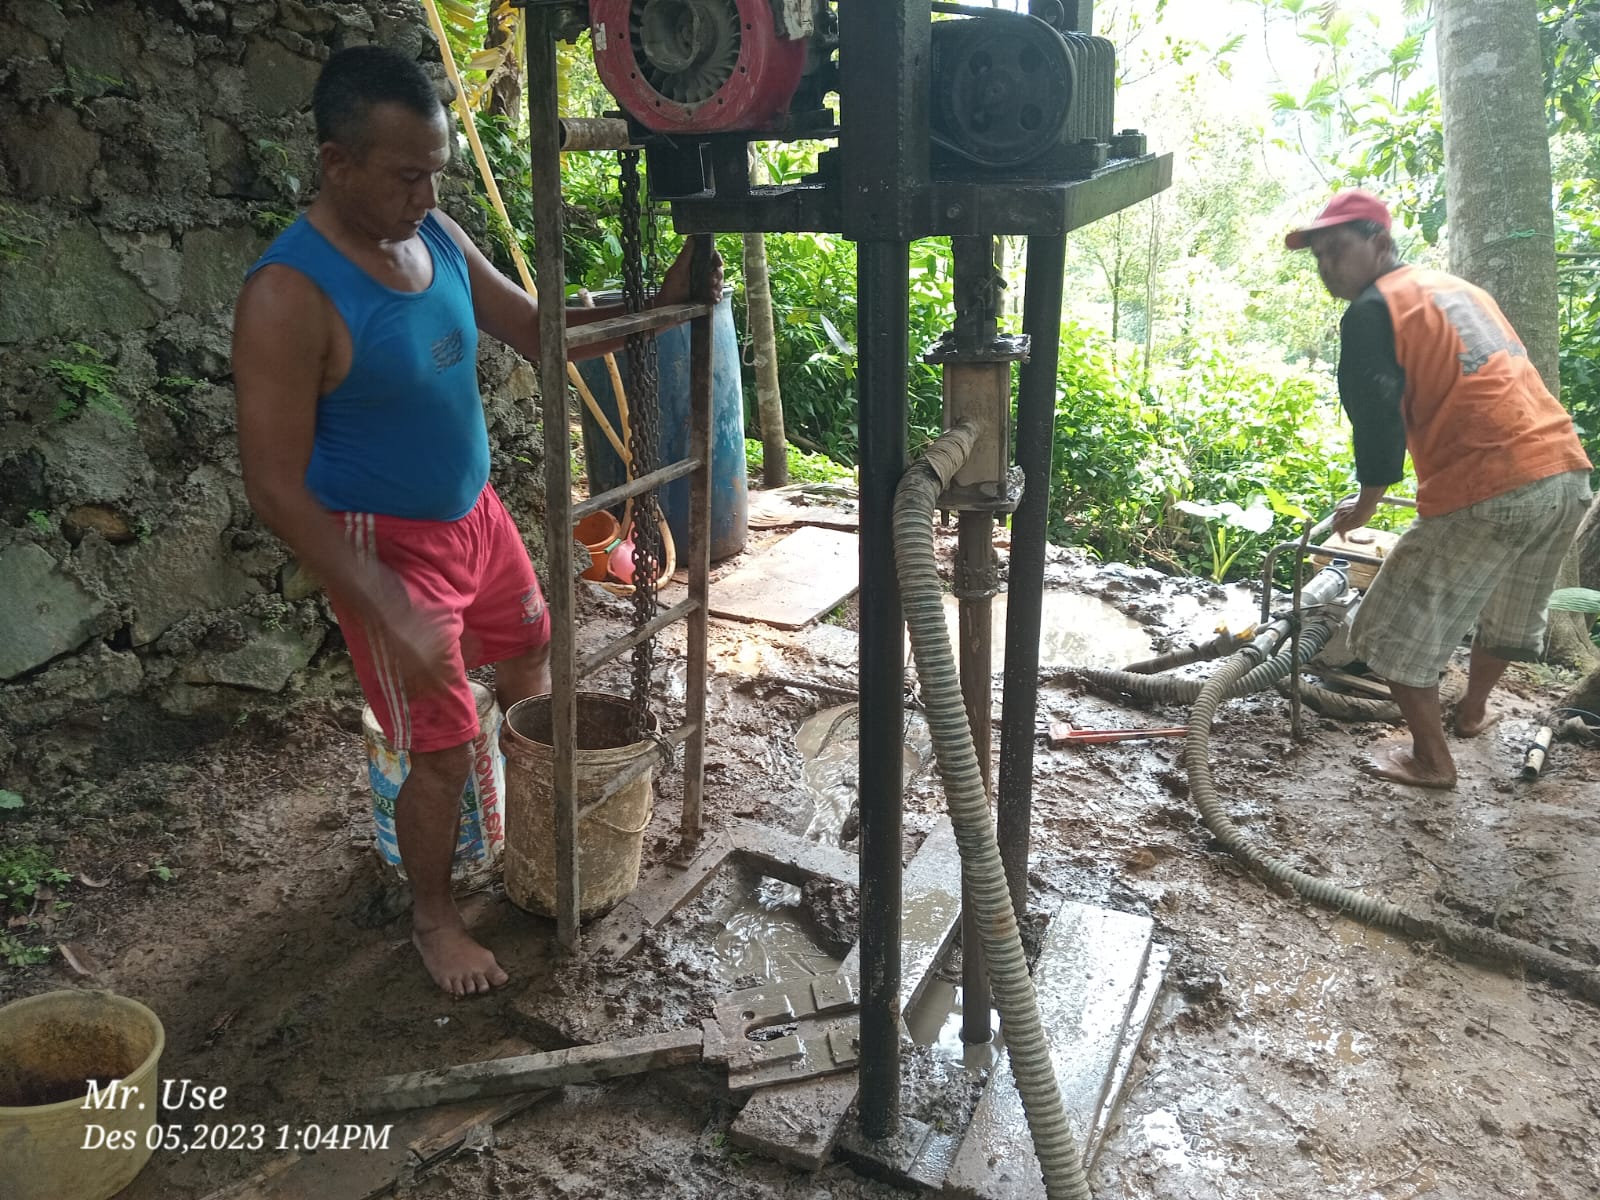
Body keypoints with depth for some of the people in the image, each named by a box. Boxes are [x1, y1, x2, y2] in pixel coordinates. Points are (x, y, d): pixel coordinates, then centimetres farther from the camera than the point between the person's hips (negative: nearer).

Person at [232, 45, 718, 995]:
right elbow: (277, 487, -24)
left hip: (475, 512, 8)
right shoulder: (290, 295, -26)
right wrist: (392, 613, -29)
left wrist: (655, 308, -9)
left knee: (530, 661, 26)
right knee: (444, 751, 0)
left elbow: (535, 329, 7)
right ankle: (434, 917, 27)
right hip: (387, 546, -8)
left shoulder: (437, 235, -5)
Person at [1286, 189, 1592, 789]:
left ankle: (1432, 760, 15)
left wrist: (1365, 504, 4)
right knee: (1505, 607, 31)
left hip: (1486, 492, -9)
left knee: (1395, 629, 7)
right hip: (1566, 470, 9)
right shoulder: (1457, 286, 21)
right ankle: (1472, 710, 50)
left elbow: (1378, 417, -11)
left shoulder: (1372, 311, -4)